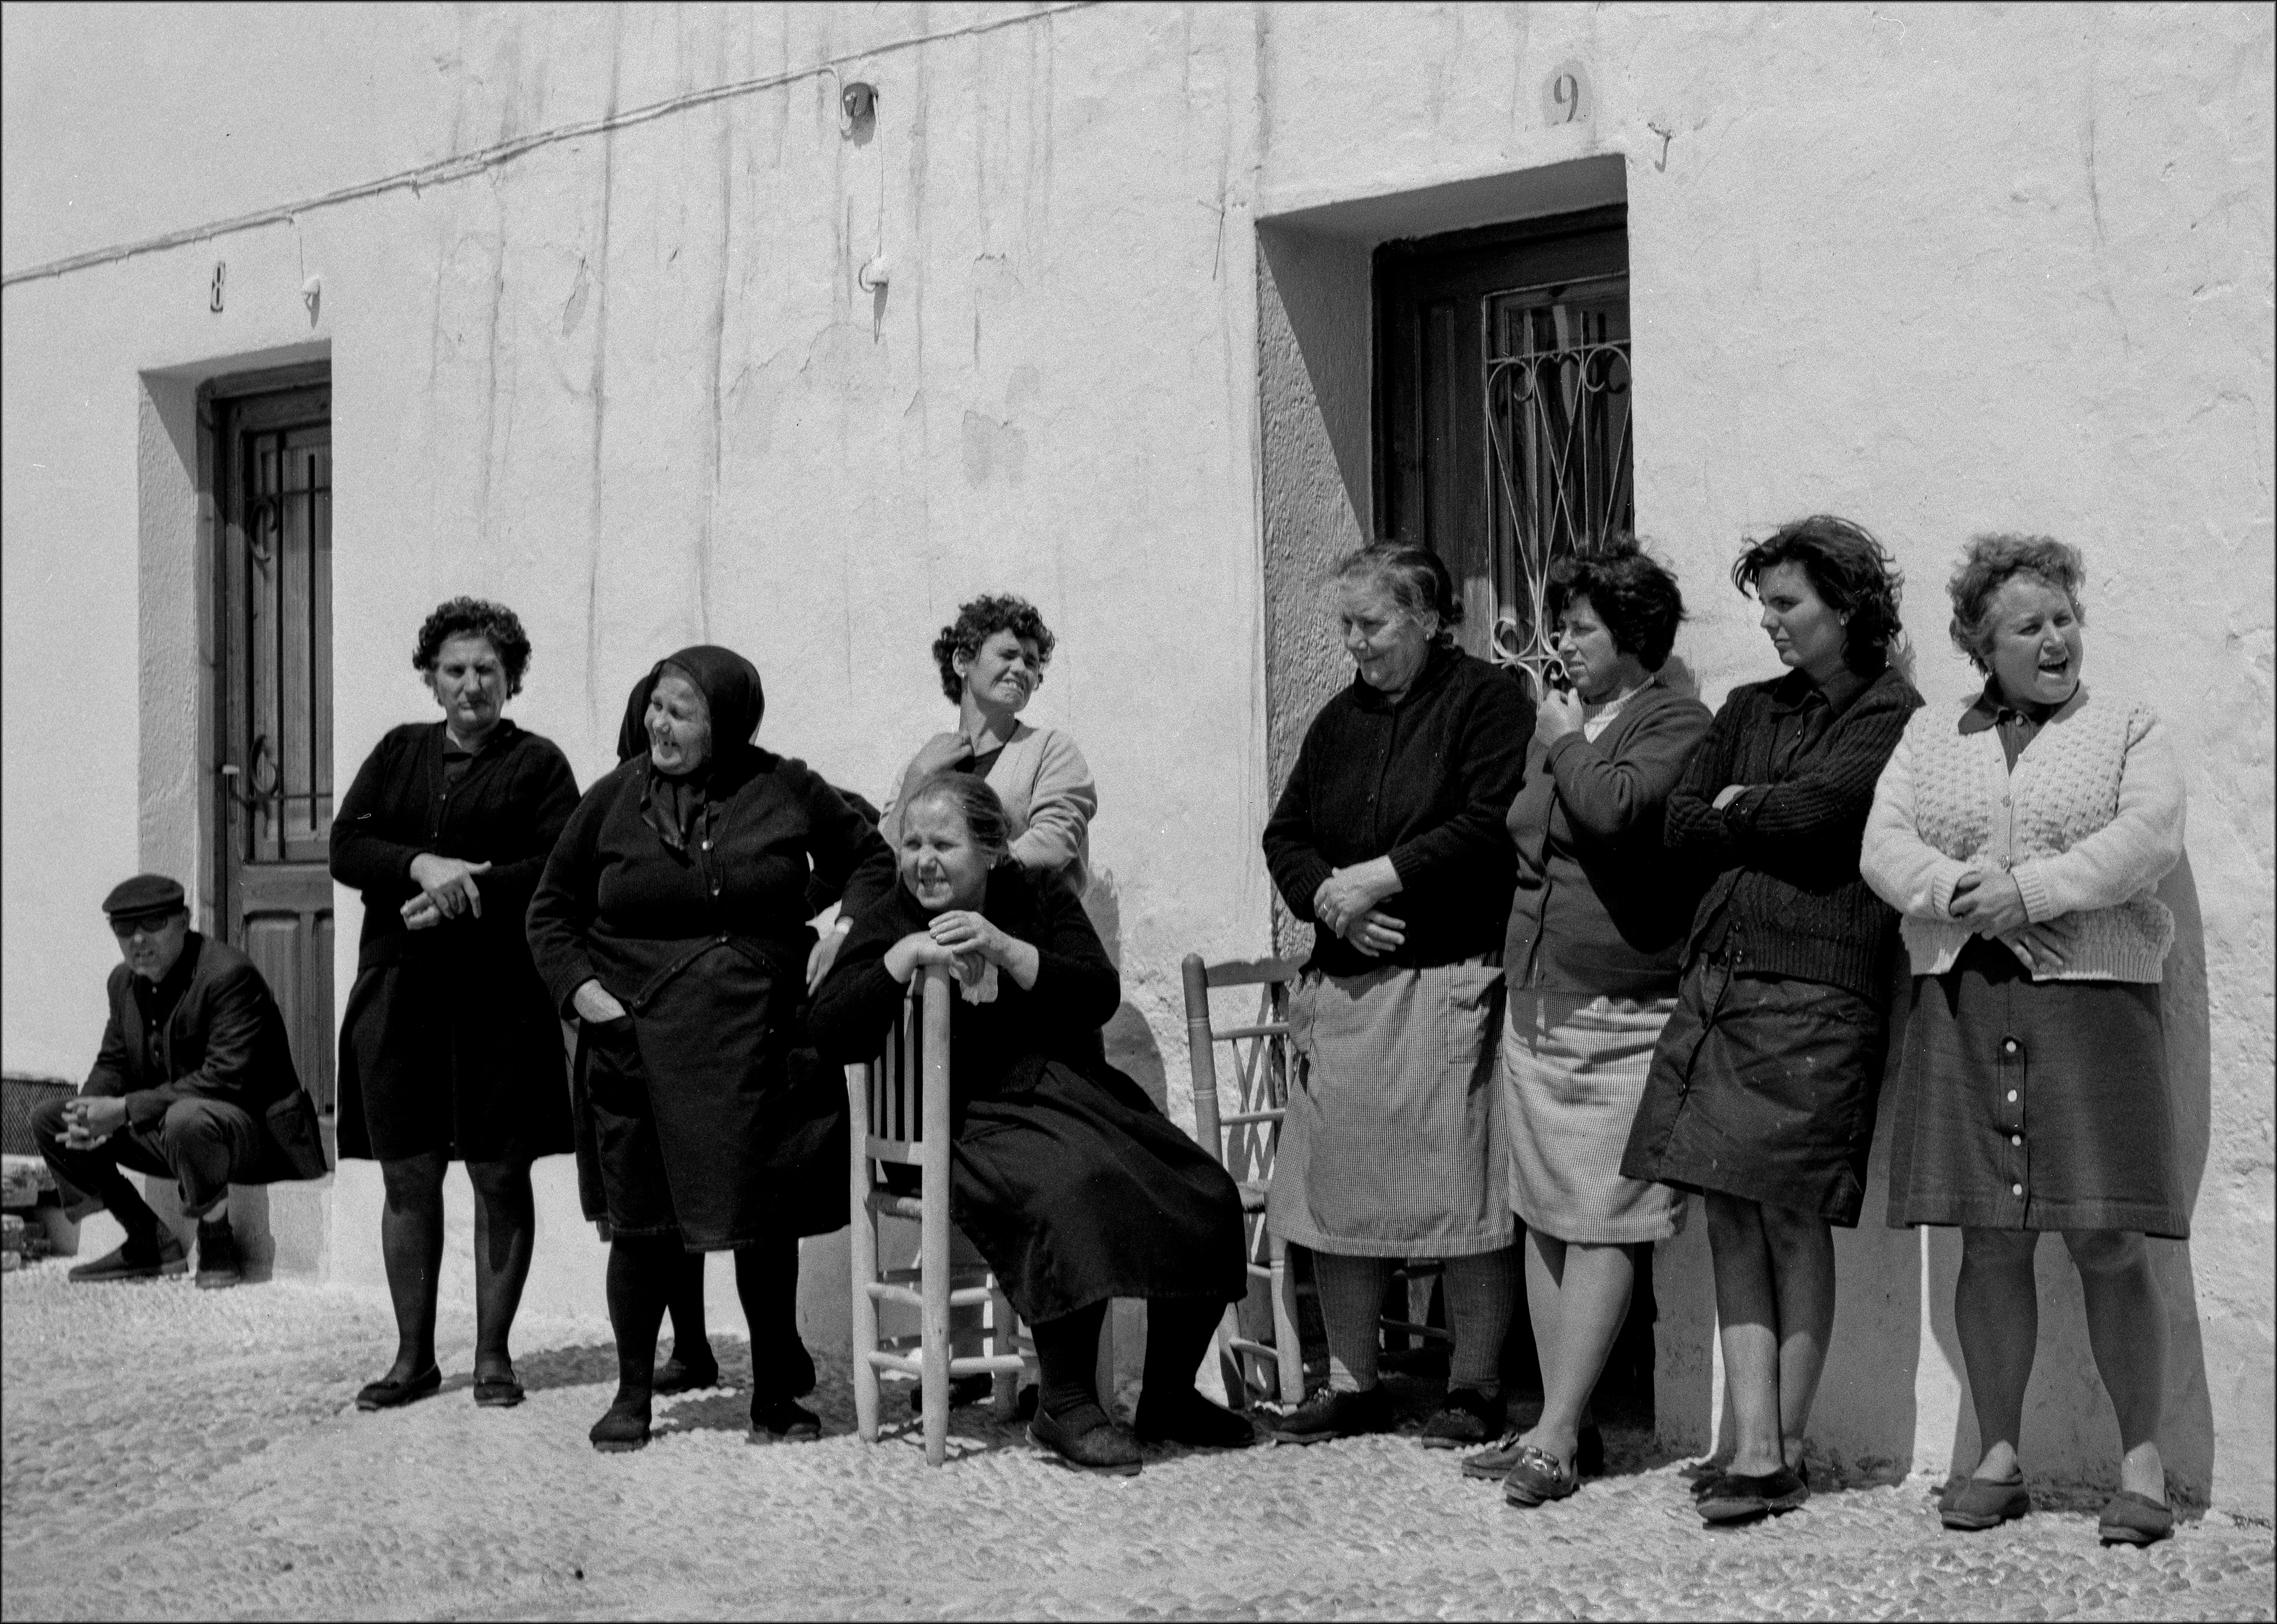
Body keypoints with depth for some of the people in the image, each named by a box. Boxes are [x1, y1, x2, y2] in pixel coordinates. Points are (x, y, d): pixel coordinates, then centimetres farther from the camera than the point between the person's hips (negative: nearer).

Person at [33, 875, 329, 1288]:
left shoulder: (229, 975, -21)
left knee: (185, 1119, -41)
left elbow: (227, 1077, -28)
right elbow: (113, 1063, 12)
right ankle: (151, 1243, 5)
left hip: (255, 1129, -9)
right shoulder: (125, 981, 5)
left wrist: (127, 1110, -28)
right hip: (164, 1130, 9)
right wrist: (92, 1112, -13)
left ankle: (217, 1240, -14)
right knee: (48, 1122, 0)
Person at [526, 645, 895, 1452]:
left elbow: (869, 860, 15)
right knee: (642, 1223, 3)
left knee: (766, 1223, 6)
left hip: (761, 1043, 0)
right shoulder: (615, 798, 3)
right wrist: (580, 988, -3)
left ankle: (775, 1392, 22)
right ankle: (632, 1394, 19)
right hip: (640, 1040, 0)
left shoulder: (788, 790, 1)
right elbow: (551, 909, 12)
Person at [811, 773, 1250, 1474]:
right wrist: (905, 957, -17)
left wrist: (1006, 951, -16)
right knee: (1070, 1188, -36)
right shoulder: (888, 924, 7)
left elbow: (1101, 996, -4)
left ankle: (1168, 1396, 3)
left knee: (1207, 1199, -14)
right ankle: (1065, 1404, -24)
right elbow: (830, 1033, -6)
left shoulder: (1040, 901, 11)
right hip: (971, 1122, -4)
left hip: (1077, 1094, 4)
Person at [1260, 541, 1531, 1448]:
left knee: (1462, 1196, -4)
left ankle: (1474, 1390, 6)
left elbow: (1492, 827, -14)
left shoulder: (1487, 702, -2)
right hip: (1345, 986, 7)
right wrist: (1328, 897, -4)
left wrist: (1376, 879, -14)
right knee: (1336, 1194, 5)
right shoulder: (1340, 720, 18)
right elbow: (1285, 835, 17)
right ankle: (1351, 1385, 15)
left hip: (1452, 980, -6)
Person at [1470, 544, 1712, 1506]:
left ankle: (1559, 1434, -5)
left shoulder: (1676, 723, -6)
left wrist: (1566, 742, -7)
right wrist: (1502, 957, 18)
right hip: (1533, 1002, 8)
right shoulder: (1555, 720, 16)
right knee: (1543, 1218, 8)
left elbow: (1616, 811, -25)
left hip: (1623, 1012, -8)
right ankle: (1561, 1424, 14)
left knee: (1600, 1224, -6)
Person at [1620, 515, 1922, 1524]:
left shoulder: (1892, 717, -1)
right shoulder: (1749, 710, 19)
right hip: (1718, 979, 6)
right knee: (1731, 1217, 1)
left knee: (1794, 1220, -4)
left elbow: (1815, 806, -15)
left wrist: (1741, 807, 3)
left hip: (1817, 989, -6)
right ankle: (1754, 1450, 3)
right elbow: (1680, 824, 10)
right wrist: (1780, 829, -2)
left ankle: (1783, 1453, 3)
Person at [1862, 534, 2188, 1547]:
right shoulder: (1930, 740, 17)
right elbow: (1883, 846, 6)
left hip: (2091, 996, -2)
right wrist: (1954, 889, -14)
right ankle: (1999, 1458, 13)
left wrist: (2030, 890, -15)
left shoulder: (2128, 729, 10)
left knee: (2107, 1243, -6)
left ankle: (2142, 1464, 3)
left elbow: (2150, 836, -6)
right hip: (1961, 1001, 3)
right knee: (1990, 1243, 4)